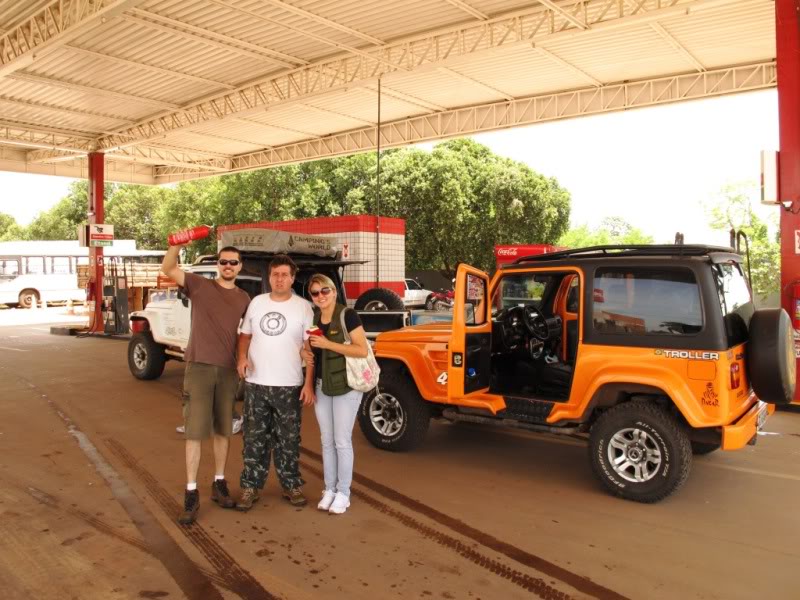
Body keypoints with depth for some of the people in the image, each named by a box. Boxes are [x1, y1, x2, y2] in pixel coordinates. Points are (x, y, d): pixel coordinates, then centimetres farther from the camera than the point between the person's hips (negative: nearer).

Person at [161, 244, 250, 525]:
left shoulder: (244, 299, 8)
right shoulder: (199, 285, 0)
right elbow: (167, 269, -11)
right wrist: (178, 244, -26)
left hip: (228, 370, 3)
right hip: (199, 367, -3)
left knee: (223, 430, 11)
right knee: (195, 431, -2)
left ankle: (219, 484, 25)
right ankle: (191, 493, 7)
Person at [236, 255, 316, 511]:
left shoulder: (303, 307, -3)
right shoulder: (256, 302, 6)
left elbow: (309, 347, -4)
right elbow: (245, 335, 15)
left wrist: (309, 384, -10)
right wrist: (242, 357, -6)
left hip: (289, 386, -2)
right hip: (255, 384, 2)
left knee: (288, 440, 8)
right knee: (254, 439, 9)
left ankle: (291, 486, 22)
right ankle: (250, 487, 20)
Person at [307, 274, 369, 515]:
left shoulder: (348, 315, -12)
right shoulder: (313, 318, 7)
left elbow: (362, 350, -19)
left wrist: (328, 344, -23)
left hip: (346, 386, -6)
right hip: (322, 387, 6)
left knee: (342, 441, -1)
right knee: (327, 441, 11)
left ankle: (343, 493, 11)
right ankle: (329, 490, 21)